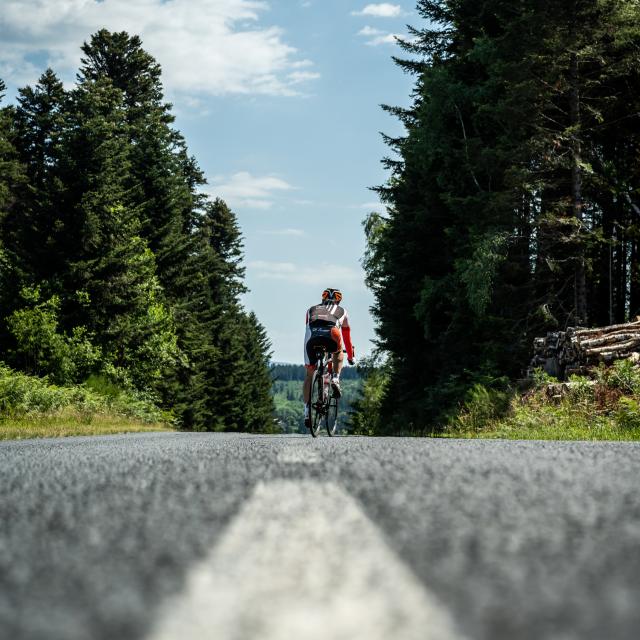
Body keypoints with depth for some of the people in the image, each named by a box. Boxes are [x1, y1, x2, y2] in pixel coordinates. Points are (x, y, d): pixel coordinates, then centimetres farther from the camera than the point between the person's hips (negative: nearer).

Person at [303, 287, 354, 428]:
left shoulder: (311, 309, 37)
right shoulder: (342, 311, 34)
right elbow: (347, 337, 43)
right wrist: (350, 356, 57)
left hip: (312, 339, 1)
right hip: (331, 337, -1)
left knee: (309, 374, 16)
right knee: (338, 352, 35)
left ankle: (307, 411, 8)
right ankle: (335, 379, 12)